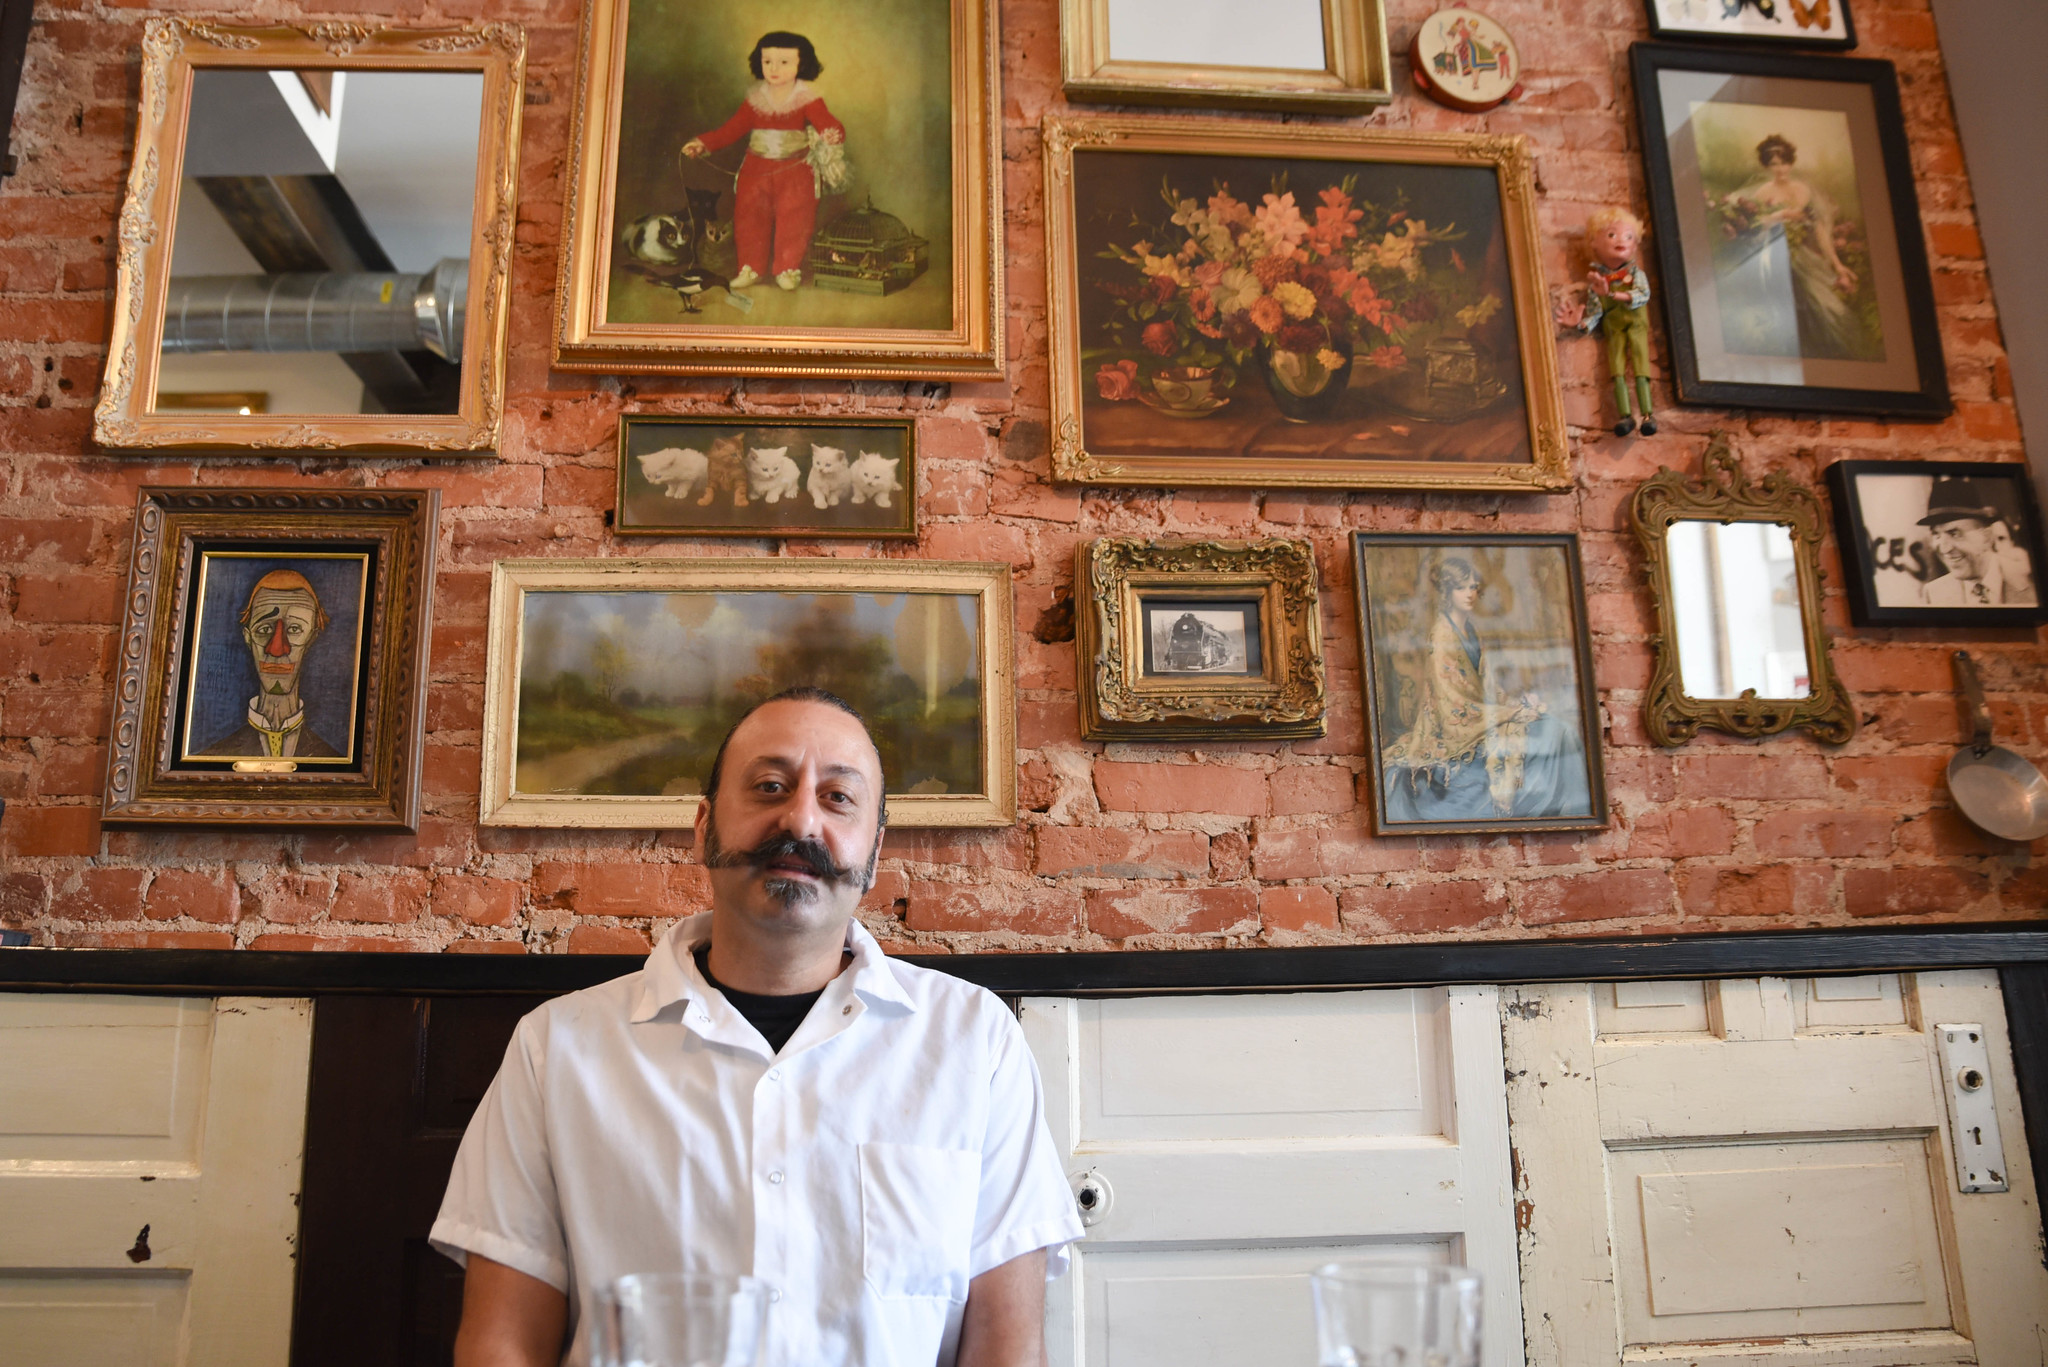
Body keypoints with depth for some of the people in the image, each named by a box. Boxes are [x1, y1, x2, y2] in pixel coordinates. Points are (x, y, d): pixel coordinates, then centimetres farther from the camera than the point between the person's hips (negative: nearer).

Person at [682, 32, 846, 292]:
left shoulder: (807, 99, -7)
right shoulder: (755, 100, 3)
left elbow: (827, 122, -19)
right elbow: (733, 129, 6)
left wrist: (833, 135, -44)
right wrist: (703, 143, -3)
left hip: (796, 171, -3)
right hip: (756, 170, 3)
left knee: (793, 219, -3)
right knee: (749, 218, 3)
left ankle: (788, 268, 14)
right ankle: (751, 268, 17)